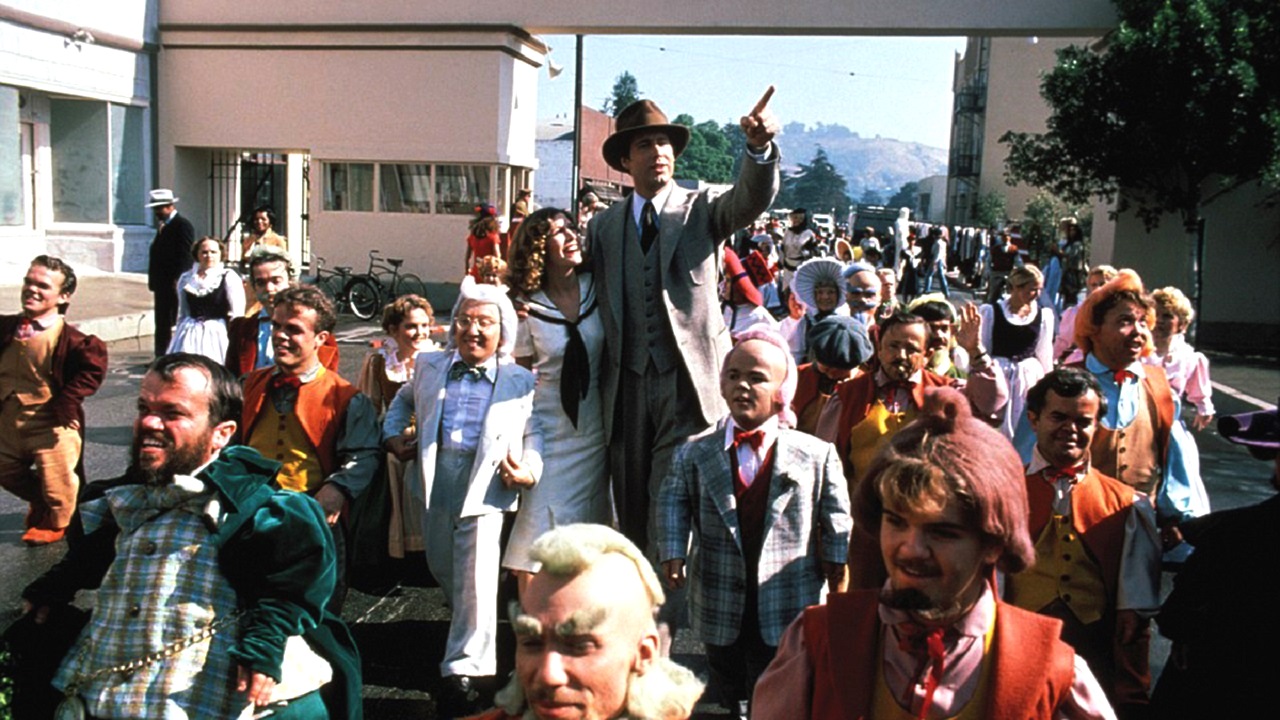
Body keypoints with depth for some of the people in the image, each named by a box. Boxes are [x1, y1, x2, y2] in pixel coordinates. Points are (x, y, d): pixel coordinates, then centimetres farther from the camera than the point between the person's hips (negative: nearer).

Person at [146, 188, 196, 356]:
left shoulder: (182, 225, -11)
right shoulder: (163, 225, 16)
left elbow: (185, 255, -17)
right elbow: (158, 254, 18)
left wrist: (177, 280, -20)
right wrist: (153, 279, 11)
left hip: (174, 284, -9)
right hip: (162, 284, 9)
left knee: (174, 324, -6)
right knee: (162, 324, 14)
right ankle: (161, 357, 20)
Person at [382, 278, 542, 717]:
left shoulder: (520, 381, 1)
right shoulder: (429, 367, 10)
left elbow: (534, 433, 5)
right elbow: (403, 401, 29)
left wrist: (529, 471, -11)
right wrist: (392, 436, 15)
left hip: (485, 484, -4)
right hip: (435, 481, 4)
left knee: (477, 577, -9)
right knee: (441, 566, 17)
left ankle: (463, 671, -1)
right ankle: (468, 628, 45)